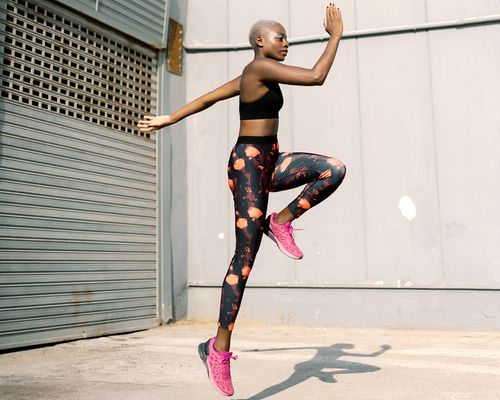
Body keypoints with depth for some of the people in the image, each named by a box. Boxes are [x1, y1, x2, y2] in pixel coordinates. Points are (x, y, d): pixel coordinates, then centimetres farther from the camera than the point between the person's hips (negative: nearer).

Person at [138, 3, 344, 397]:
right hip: (248, 165, -9)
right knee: (245, 257, -10)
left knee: (334, 169, -11)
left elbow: (207, 98, 21)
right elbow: (316, 77, -18)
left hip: (269, 162, 9)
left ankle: (281, 222, 1)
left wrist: (169, 120, 27)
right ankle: (219, 347, -3)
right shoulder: (260, 67, -12)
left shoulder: (251, 77, 16)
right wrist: (336, 35, -6)